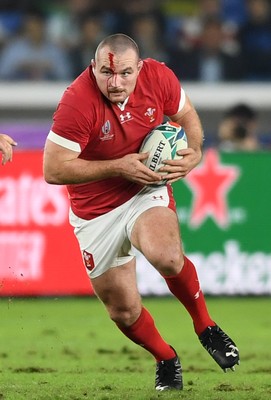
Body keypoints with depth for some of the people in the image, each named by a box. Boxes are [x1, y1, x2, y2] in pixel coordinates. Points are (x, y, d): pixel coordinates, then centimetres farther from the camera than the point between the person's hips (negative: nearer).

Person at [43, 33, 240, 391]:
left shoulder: (158, 77, -13)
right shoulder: (77, 102, -25)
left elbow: (186, 114, 8)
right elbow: (53, 170, -23)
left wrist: (194, 153, -11)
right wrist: (118, 167, -25)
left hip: (147, 192, 0)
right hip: (96, 212, 0)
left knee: (167, 257, -32)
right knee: (123, 311, 7)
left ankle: (205, 326, -5)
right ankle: (166, 359, 37)